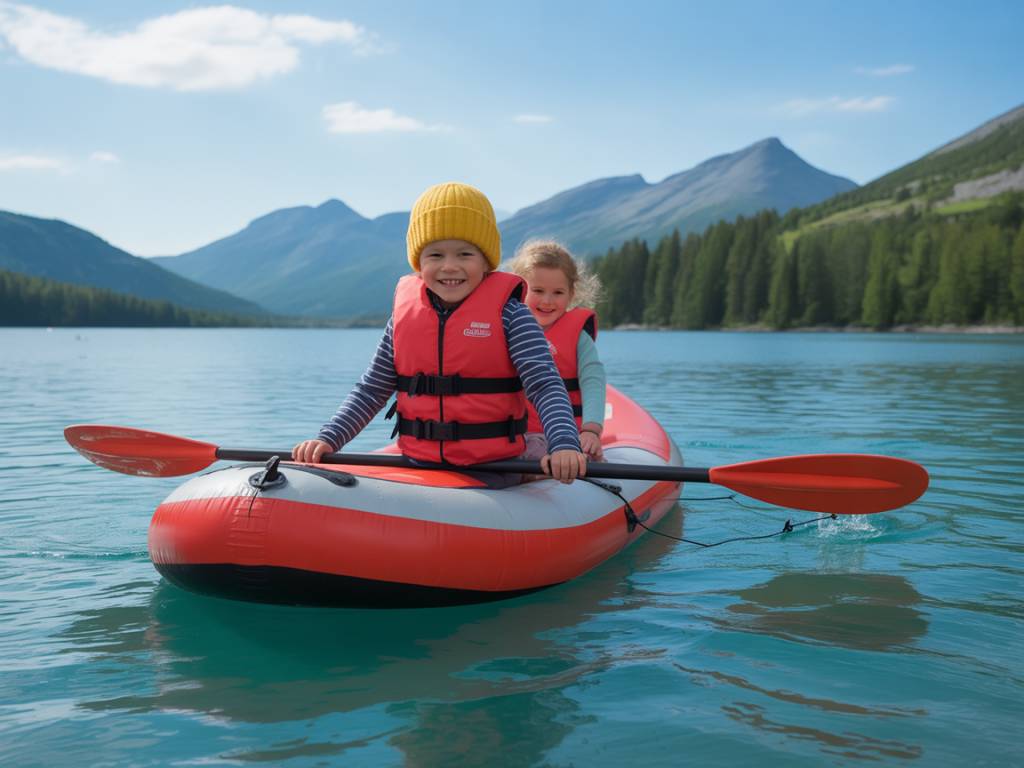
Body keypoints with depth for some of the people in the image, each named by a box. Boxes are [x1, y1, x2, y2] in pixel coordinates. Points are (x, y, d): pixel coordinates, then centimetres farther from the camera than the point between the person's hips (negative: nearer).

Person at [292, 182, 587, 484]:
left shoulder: (507, 313, -4)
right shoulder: (404, 314, 8)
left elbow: (545, 385, -12)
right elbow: (372, 389, 14)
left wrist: (564, 445, -29)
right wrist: (327, 439, 3)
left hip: (492, 469, -3)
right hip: (417, 466, 3)